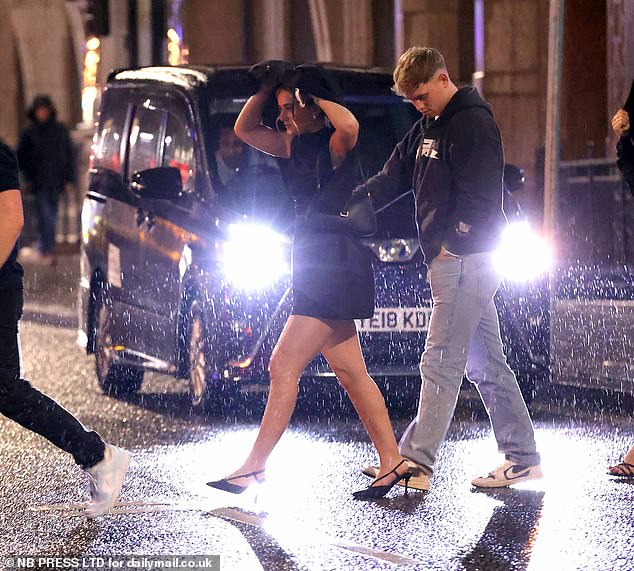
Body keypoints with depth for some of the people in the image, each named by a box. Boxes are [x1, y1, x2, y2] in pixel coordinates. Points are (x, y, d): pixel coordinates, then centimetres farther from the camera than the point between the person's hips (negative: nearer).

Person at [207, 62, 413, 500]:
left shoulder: (334, 146, -11)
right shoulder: (296, 147, 14)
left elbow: (349, 126, -35)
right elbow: (245, 129, 20)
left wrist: (314, 93, -21)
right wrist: (267, 86, 6)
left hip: (333, 270, -10)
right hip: (319, 272, 10)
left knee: (284, 367, -10)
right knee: (352, 375, 10)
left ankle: (255, 467, -7)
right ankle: (393, 462, 13)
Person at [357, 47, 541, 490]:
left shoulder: (473, 123, -12)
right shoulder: (430, 126, 19)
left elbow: (479, 195, -18)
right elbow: (392, 178, 16)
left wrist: (450, 245, -18)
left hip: (464, 259, -10)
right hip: (461, 264, 10)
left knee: (440, 363, -9)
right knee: (486, 363, 11)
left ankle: (416, 462, -8)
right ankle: (523, 458, 15)